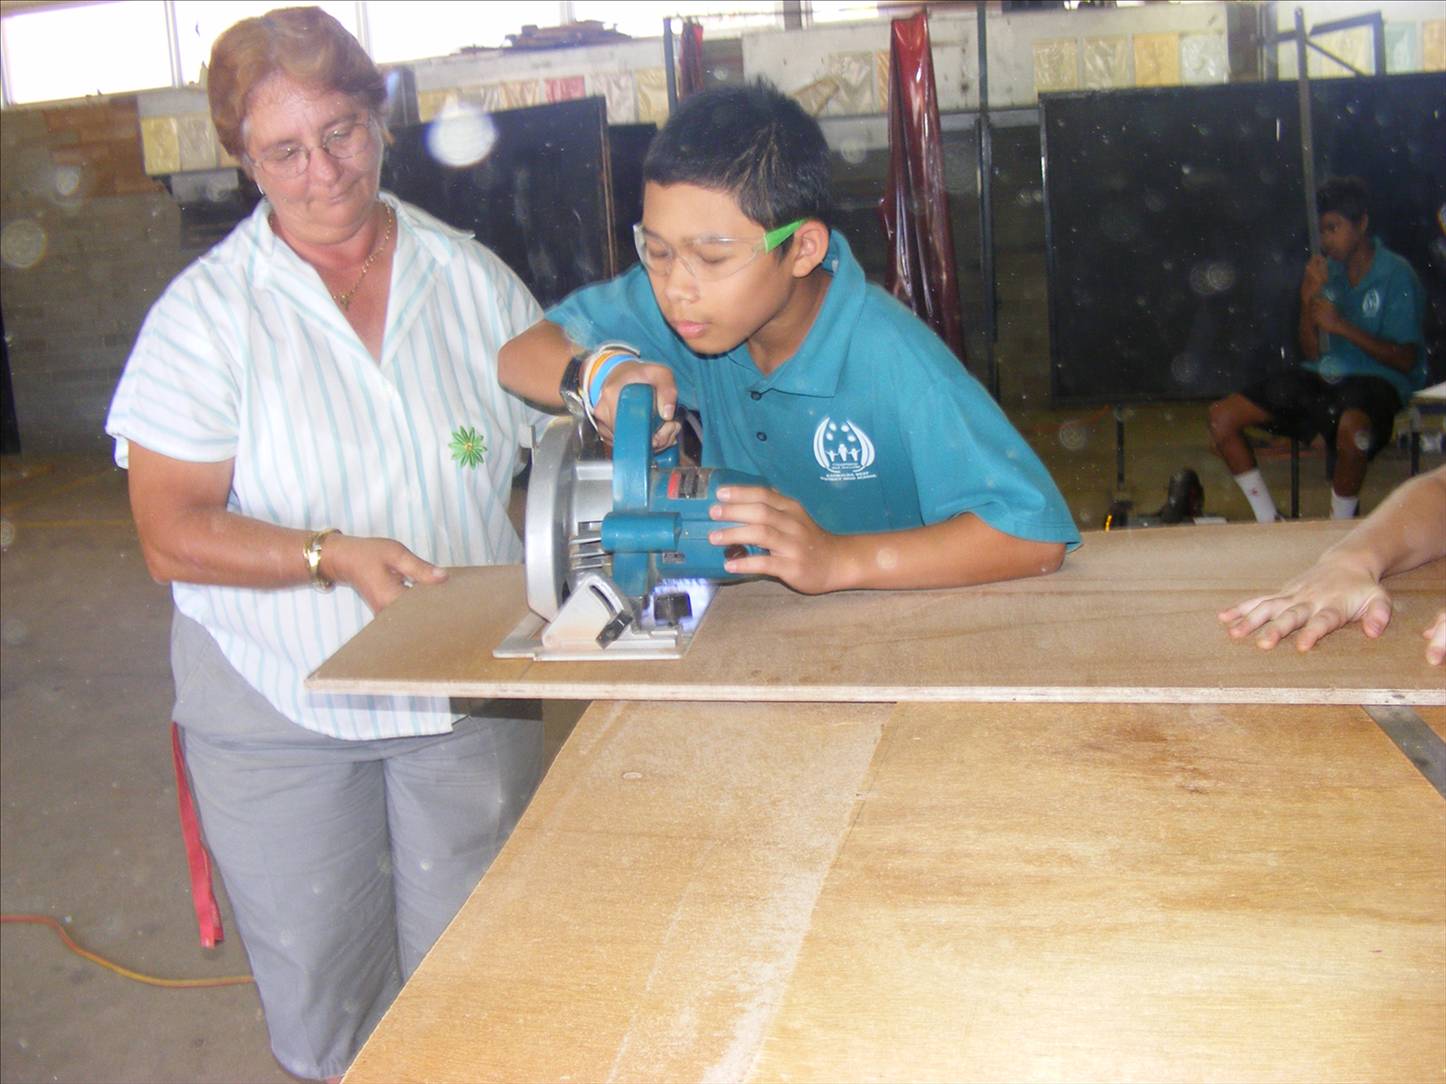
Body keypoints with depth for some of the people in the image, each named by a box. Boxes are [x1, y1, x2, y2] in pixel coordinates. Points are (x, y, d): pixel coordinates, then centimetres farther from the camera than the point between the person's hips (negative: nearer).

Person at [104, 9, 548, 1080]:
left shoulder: (473, 279, 3)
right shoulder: (206, 311, -5)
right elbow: (173, 537, -9)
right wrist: (334, 556, -22)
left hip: (471, 692, 2)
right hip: (279, 709, -1)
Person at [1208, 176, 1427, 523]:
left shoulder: (1396, 275, -6)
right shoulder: (1326, 271, 9)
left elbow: (1407, 360, -11)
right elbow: (1312, 353, 9)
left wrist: (1343, 326, -19)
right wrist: (1308, 301, -8)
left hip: (1378, 378, -6)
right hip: (1325, 374, 6)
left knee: (1352, 428, -43)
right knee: (1221, 415, -8)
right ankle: (1269, 523, -2)